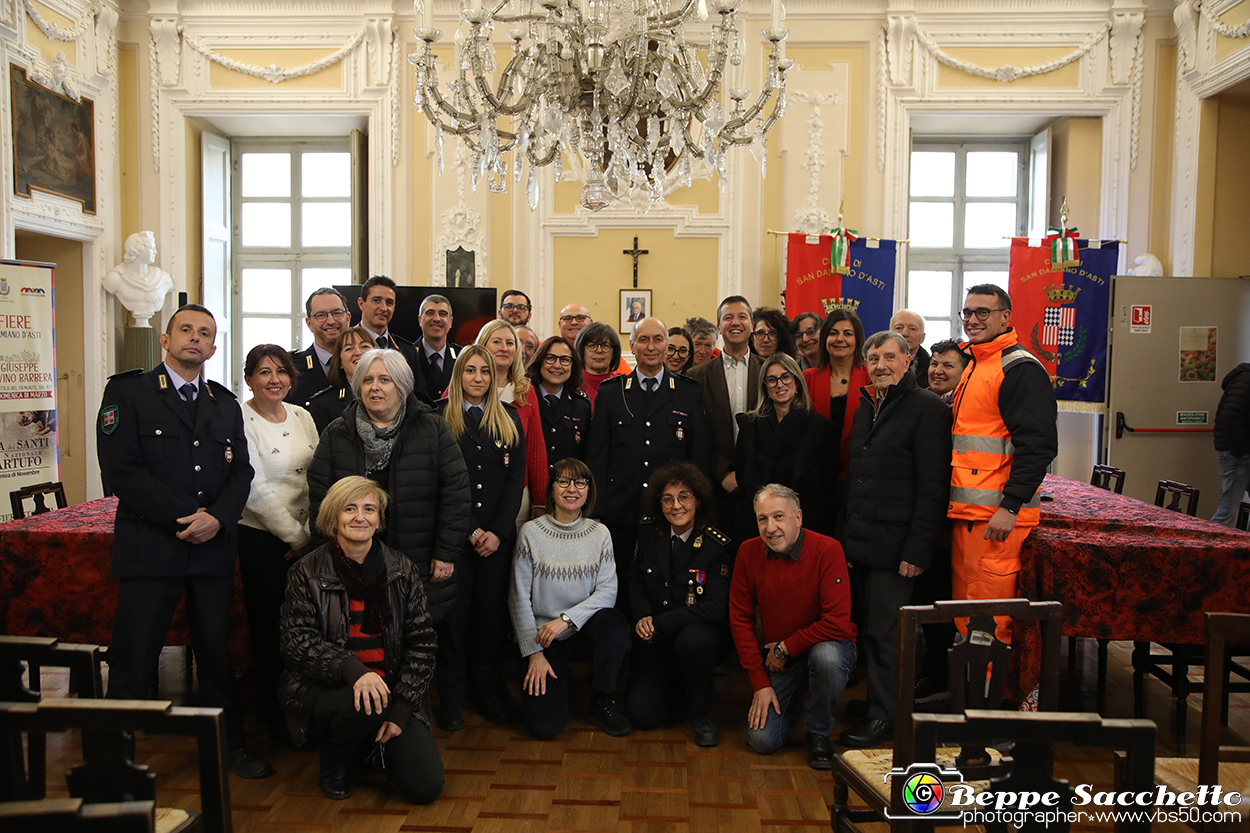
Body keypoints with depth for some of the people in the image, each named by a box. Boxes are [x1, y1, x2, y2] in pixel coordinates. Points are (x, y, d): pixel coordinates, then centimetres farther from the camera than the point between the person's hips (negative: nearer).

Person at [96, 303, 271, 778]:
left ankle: (229, 744, 24)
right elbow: (120, 471, -9)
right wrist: (185, 518, -13)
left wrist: (217, 518, -10)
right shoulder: (127, 392, 1)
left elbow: (240, 472, 9)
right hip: (149, 546, -4)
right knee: (133, 658, 0)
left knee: (216, 650, 11)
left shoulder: (226, 405, 15)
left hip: (215, 545, 4)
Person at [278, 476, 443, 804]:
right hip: (321, 689, -2)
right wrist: (351, 669, -28)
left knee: (427, 786, -12)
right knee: (365, 705, -36)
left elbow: (422, 644, 1)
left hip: (387, 689, 2)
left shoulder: (402, 570, 2)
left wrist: (401, 709, -10)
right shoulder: (308, 572, -3)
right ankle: (332, 761, -1)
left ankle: (374, 743, 20)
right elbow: (297, 641, -10)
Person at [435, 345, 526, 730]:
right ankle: (451, 698, 15)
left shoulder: (508, 417, 9)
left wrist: (498, 531, -6)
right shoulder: (440, 418, 1)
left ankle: (489, 692, 19)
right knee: (455, 611, 3)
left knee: (493, 611, 6)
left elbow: (517, 476, 4)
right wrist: (471, 530, -9)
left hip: (498, 534, 2)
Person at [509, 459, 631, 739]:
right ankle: (557, 676, 19)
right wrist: (534, 653, -10)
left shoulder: (599, 534, -1)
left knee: (614, 623, -34)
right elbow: (519, 598, -6)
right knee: (544, 725, -17)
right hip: (542, 633, -2)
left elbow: (608, 590, -10)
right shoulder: (531, 532, -7)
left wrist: (566, 618, -24)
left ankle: (602, 703, -8)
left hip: (584, 626, 2)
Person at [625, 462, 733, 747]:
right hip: (655, 639, 3)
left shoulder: (717, 546, -14)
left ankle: (700, 712, -10)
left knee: (693, 640, -40)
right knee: (641, 714, -13)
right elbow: (635, 580, 10)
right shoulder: (649, 531, -2)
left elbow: (714, 608, -19)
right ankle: (676, 682, 22)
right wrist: (642, 617, -10)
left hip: (700, 633, -3)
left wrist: (660, 624, -22)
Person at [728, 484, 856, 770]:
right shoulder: (748, 552, -8)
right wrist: (760, 683, -7)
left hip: (827, 646, -3)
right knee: (762, 741, -10)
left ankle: (818, 734, -9)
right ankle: (792, 701, 25)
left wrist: (785, 648, -16)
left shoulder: (827, 550, -21)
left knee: (826, 656, -38)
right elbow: (740, 620, -2)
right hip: (777, 659, 3)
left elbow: (837, 624, -24)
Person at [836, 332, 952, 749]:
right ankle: (875, 697, 27)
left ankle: (884, 717, 13)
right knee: (865, 628, 13)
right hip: (858, 541, 7)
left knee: (885, 632, 0)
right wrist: (844, 534, 13)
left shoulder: (927, 408, -8)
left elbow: (933, 486, -13)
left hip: (894, 545, -7)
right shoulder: (866, 408, 16)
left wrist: (917, 550, -17)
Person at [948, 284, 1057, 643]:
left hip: (998, 517, -9)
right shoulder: (974, 367, 19)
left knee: (989, 622, -5)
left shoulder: (1020, 369, -10)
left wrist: (1010, 506, -22)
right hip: (966, 512, 9)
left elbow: (1037, 445, -18)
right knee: (965, 616, 15)